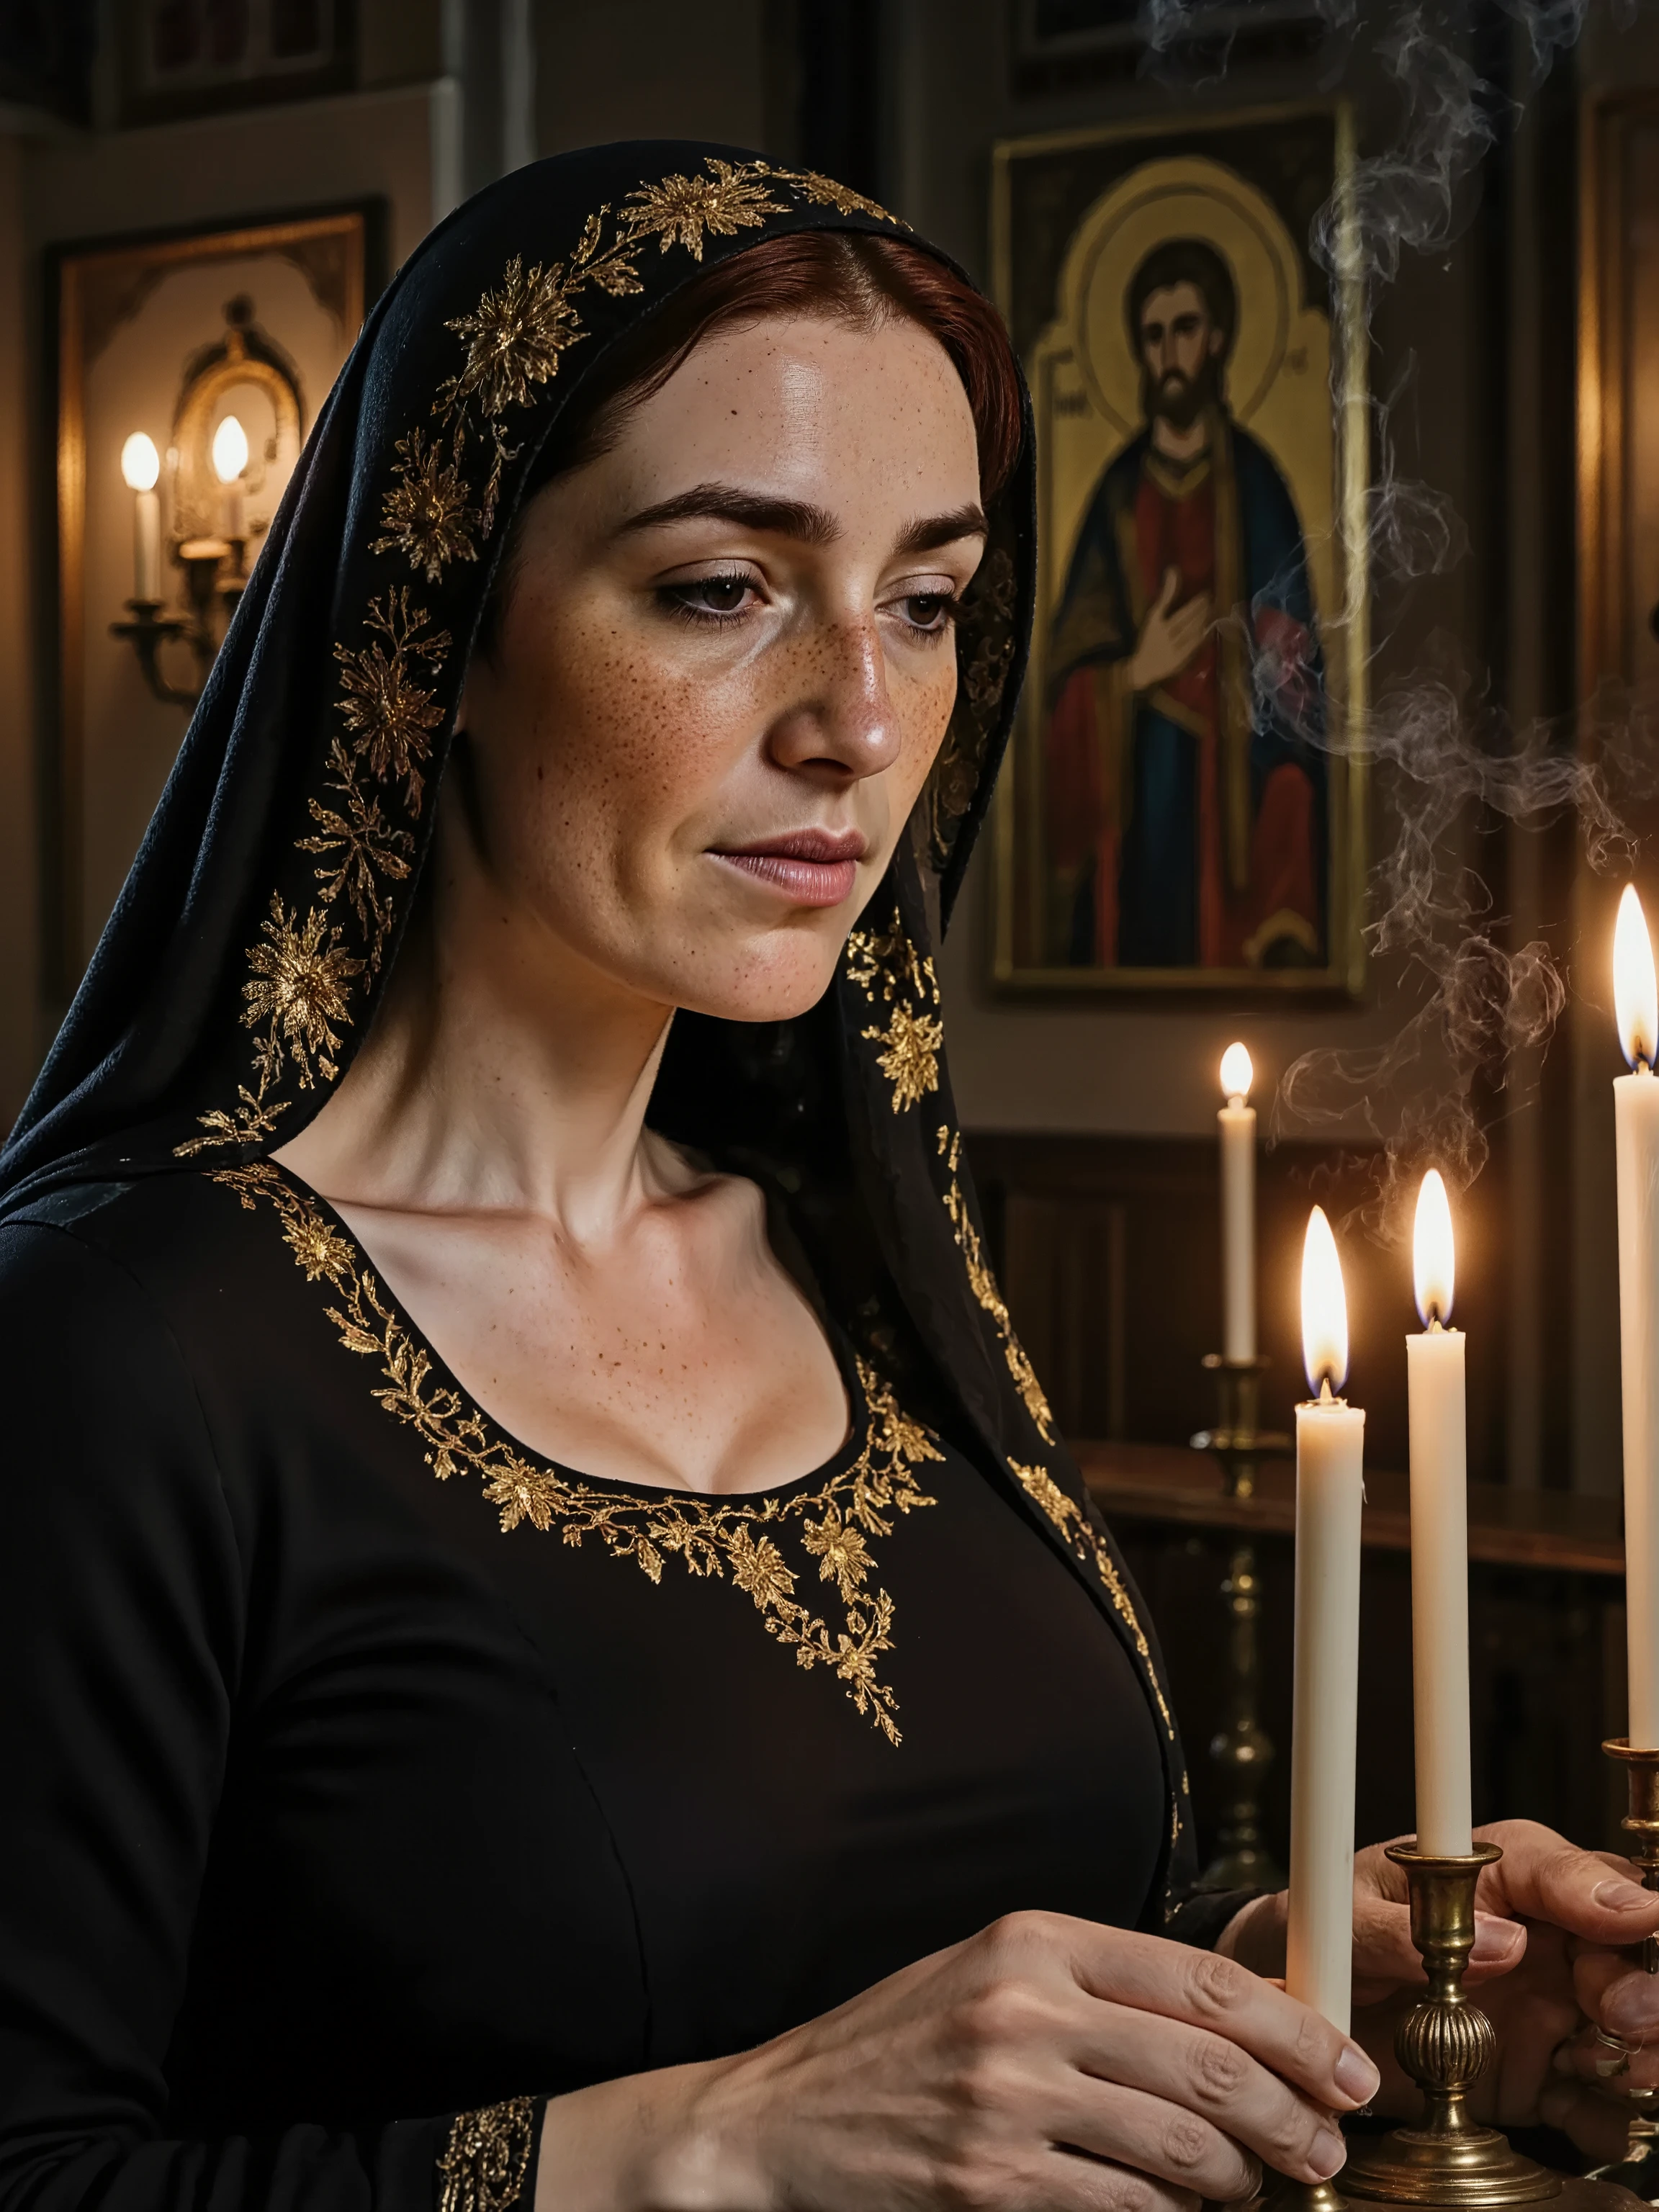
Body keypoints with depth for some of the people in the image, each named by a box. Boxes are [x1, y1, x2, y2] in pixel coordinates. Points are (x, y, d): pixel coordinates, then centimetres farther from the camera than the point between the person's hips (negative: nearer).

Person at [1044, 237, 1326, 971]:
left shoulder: (1255, 486, 1)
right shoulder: (1118, 495, 9)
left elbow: (1290, 677, -5)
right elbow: (1069, 683, 8)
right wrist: (1135, 673, -13)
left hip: (1230, 813, -2)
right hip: (1132, 820, 2)